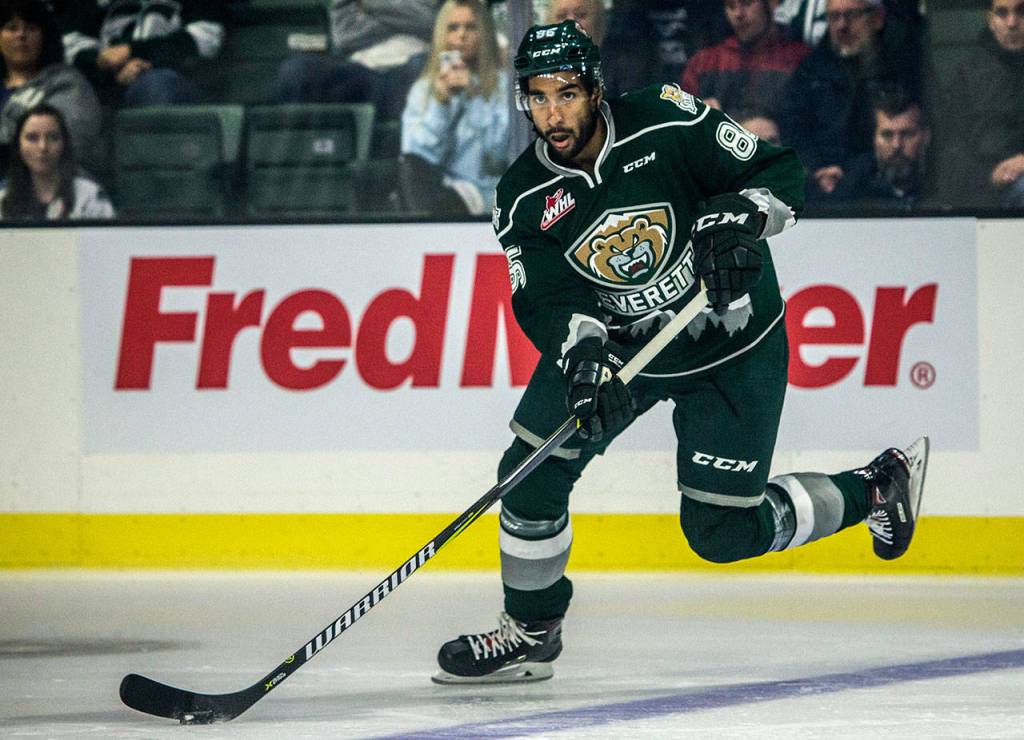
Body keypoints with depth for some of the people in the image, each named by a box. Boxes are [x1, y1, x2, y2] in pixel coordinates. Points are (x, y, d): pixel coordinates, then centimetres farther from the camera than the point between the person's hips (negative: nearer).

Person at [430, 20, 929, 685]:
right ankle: (531, 631, 13)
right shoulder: (525, 198, -12)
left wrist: (739, 218, -36)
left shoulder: (668, 124, -22)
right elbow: (546, 300, -19)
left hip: (734, 343, -4)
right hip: (614, 341, 4)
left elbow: (783, 173, -16)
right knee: (532, 471, -8)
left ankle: (876, 488, 17)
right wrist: (581, 352, -39)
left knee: (724, 532, -6)